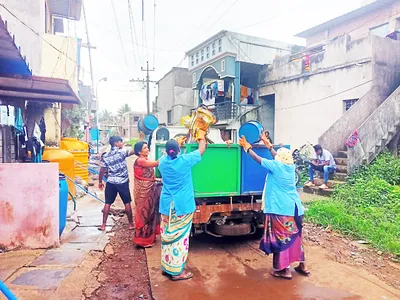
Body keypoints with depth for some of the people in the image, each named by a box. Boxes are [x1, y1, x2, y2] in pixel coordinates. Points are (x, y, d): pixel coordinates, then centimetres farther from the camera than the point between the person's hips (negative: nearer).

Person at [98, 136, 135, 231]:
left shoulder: (105, 156, 5)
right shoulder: (122, 152, -8)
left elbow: (102, 171, 7)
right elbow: (133, 151, -19)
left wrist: (100, 182, 18)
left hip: (110, 182, 4)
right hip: (123, 182, -3)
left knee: (107, 203, 10)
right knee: (127, 203, 8)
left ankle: (103, 225, 13)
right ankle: (131, 224, 15)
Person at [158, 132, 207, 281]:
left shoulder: (163, 161, 1)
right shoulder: (185, 160, -12)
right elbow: (201, 150, 4)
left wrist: (178, 142, 37)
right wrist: (202, 137, 22)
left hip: (167, 205, 5)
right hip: (182, 206, -5)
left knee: (167, 235, 16)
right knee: (180, 237, 3)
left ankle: (166, 266, 29)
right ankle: (177, 271, 12)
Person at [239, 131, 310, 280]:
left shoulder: (275, 166, -10)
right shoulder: (291, 166, 7)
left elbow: (258, 159, 0)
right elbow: (279, 156, 25)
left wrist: (247, 147, 14)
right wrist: (268, 144, 33)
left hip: (281, 209, -7)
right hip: (295, 207, 7)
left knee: (281, 238, 4)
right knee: (295, 236, 19)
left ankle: (284, 270, 12)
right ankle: (302, 265, 31)